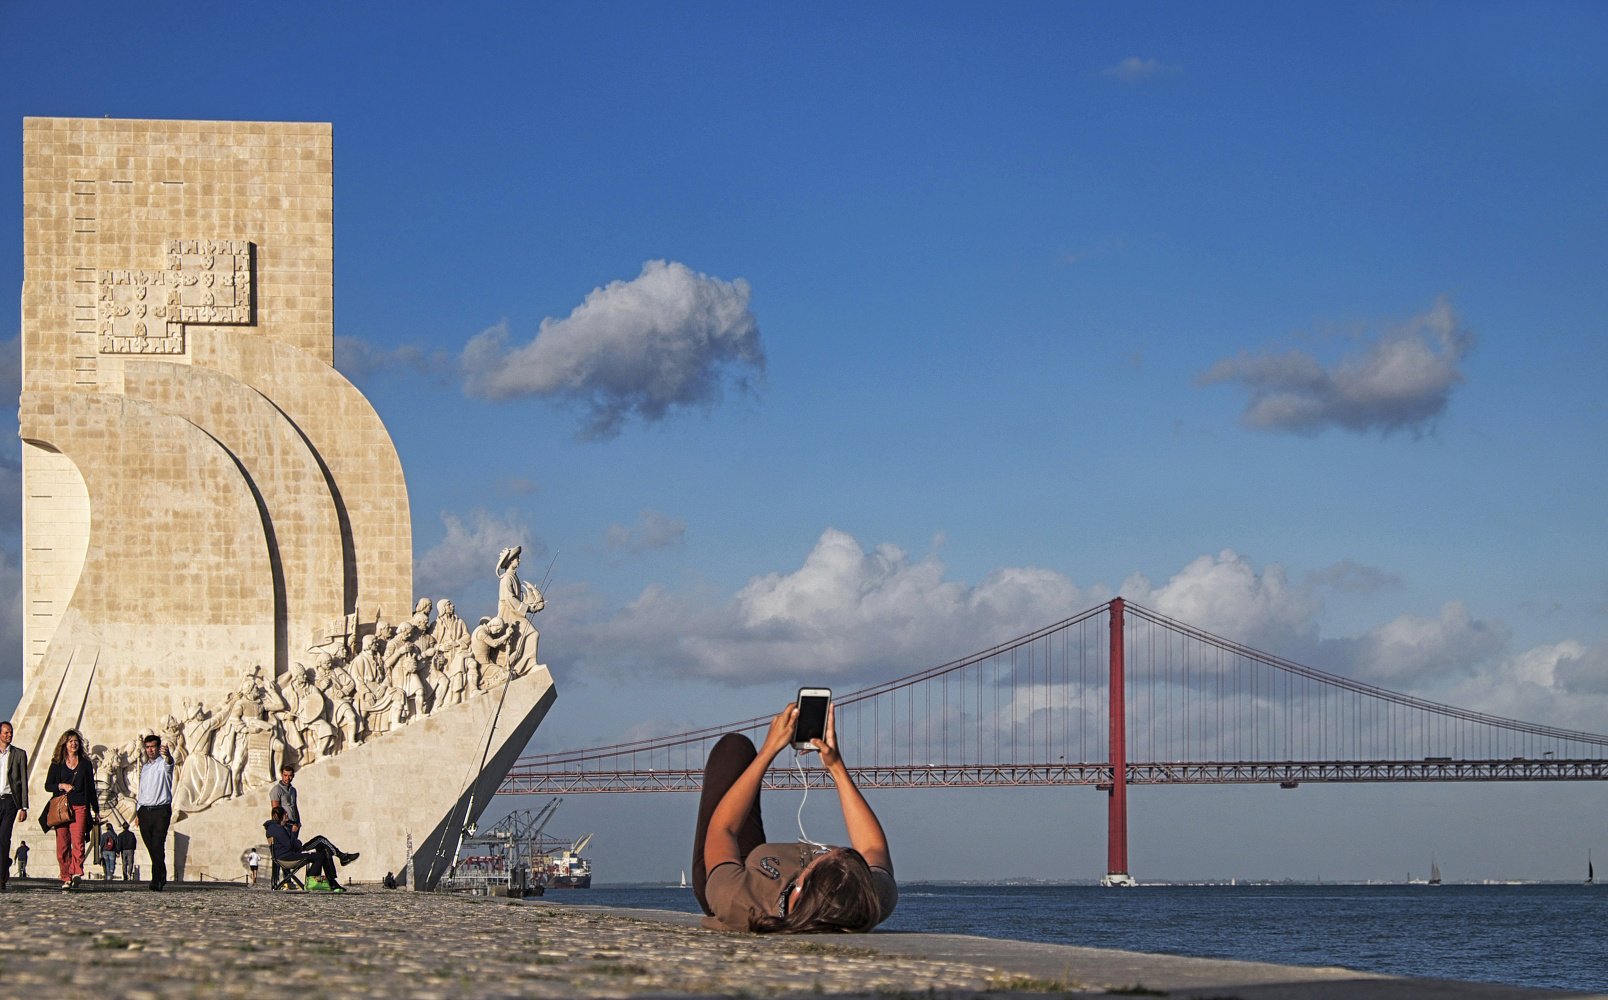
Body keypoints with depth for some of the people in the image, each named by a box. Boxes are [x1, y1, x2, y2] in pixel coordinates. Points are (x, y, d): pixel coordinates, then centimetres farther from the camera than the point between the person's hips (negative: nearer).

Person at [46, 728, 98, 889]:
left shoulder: (85, 764, 14)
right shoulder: (57, 764, 12)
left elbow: (91, 788, 16)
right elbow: (48, 785, 10)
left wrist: (96, 809, 15)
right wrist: (62, 786, -8)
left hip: (80, 807, -1)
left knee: (78, 840, -19)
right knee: (62, 844, -2)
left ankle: (76, 873, -29)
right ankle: (66, 878, 4)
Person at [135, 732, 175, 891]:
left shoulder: (163, 763, -1)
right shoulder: (144, 766, 19)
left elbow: (169, 763, -27)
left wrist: (167, 755, -51)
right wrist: (137, 811, 17)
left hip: (161, 810, -6)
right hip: (144, 810, 6)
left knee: (158, 847, -13)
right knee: (151, 848, 7)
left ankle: (157, 882, -15)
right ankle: (162, 877, 19)